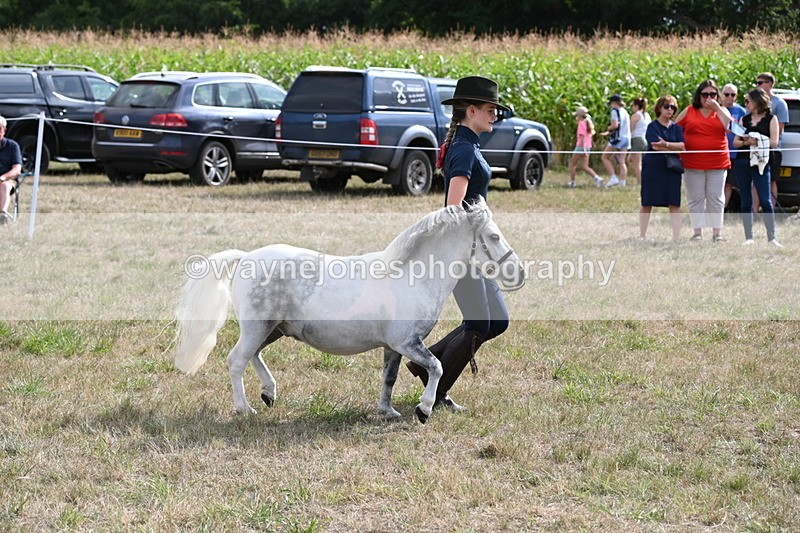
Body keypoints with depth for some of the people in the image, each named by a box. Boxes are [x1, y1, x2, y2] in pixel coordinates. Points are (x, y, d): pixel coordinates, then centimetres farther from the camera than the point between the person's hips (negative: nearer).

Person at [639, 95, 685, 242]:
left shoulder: (676, 128, 12)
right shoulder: (652, 127, -1)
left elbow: (682, 145, -3)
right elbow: (655, 146, -14)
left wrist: (666, 144, -17)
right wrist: (675, 148, -8)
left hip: (672, 169, 3)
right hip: (653, 168, -3)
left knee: (674, 204, -3)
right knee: (647, 203, 2)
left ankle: (676, 237, -4)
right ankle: (642, 235, 10)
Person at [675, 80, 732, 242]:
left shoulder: (721, 111, 9)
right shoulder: (688, 112, 7)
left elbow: (730, 126, -9)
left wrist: (717, 108, -10)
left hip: (717, 163, 0)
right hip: (693, 164, 0)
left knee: (716, 198, 3)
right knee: (695, 199, 3)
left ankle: (717, 233, 8)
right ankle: (697, 232, 9)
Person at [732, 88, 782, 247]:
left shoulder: (771, 118, 4)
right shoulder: (744, 119, 16)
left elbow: (774, 142, -4)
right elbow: (735, 142, 12)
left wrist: (756, 141, -15)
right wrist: (745, 142, -9)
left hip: (761, 163, -4)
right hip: (742, 162, 4)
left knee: (765, 200, -10)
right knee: (746, 202, 4)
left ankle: (771, 237, -8)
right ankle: (748, 237, 7)